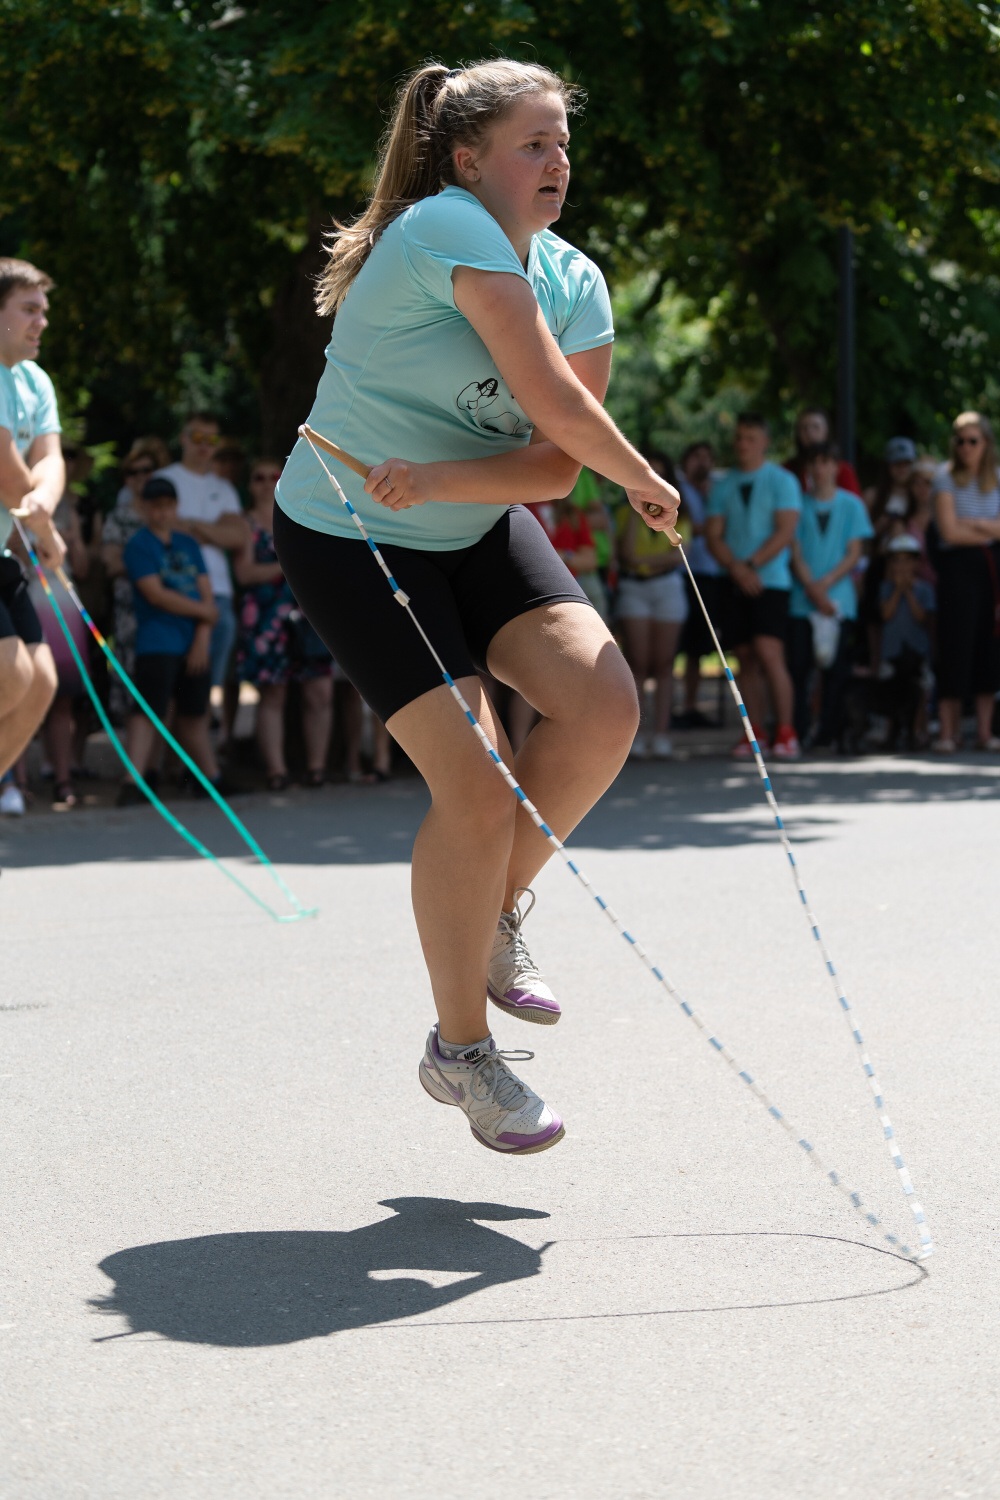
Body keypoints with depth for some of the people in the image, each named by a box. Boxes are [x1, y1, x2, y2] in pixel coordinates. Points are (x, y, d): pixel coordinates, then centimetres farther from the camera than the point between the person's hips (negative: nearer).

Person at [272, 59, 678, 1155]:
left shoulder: (575, 283, -2)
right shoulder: (448, 227, -24)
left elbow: (555, 467, -8)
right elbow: (557, 406, -29)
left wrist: (439, 481, -25)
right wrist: (647, 486, -12)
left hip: (477, 529, 7)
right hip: (350, 540, -6)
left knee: (602, 705, -16)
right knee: (476, 789, -13)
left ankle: (495, 911, 11)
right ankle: (459, 1050, 7)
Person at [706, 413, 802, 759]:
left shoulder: (781, 481, 3)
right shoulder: (723, 486, 14)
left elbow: (785, 531, -6)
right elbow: (713, 535, 7)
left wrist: (752, 565, -13)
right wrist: (736, 568, -10)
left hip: (770, 579, -4)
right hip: (734, 583, 4)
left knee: (769, 653, -16)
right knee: (746, 659, 3)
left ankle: (785, 734, -14)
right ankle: (754, 734, 4)